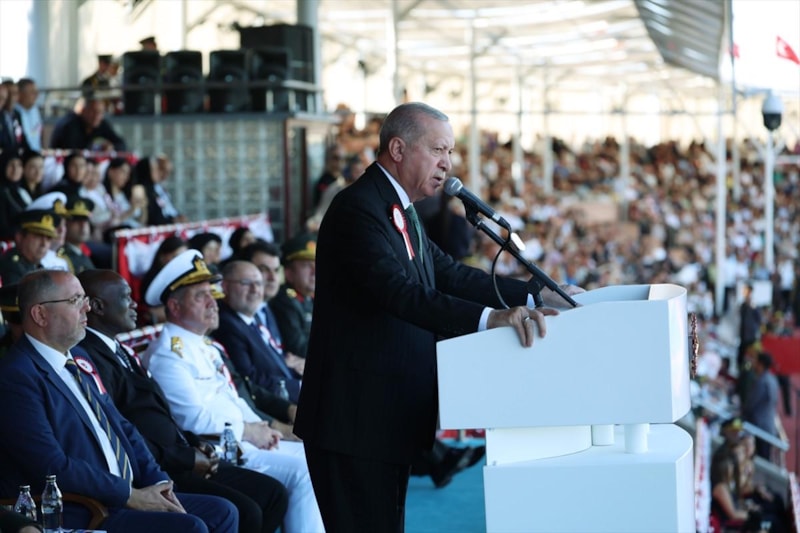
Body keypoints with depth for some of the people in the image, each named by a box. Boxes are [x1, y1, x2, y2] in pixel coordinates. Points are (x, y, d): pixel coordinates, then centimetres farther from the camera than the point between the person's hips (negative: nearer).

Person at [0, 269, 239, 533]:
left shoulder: (80, 362, 16)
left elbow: (122, 427, 19)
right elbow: (54, 468, -20)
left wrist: (159, 483, 3)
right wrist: (131, 496, -15)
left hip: (122, 496, 10)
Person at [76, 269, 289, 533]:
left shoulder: (119, 352, 18)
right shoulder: (91, 358, -15)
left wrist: (195, 443, 7)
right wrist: (186, 459, -15)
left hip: (182, 461, 11)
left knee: (272, 493, 5)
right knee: (244, 512, -23)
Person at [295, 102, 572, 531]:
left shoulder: (399, 210, 16)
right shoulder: (358, 209, -18)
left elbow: (448, 274, 16)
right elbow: (402, 294, -31)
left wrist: (535, 296, 7)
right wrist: (490, 318, -41)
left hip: (388, 421, 11)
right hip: (355, 421, -11)